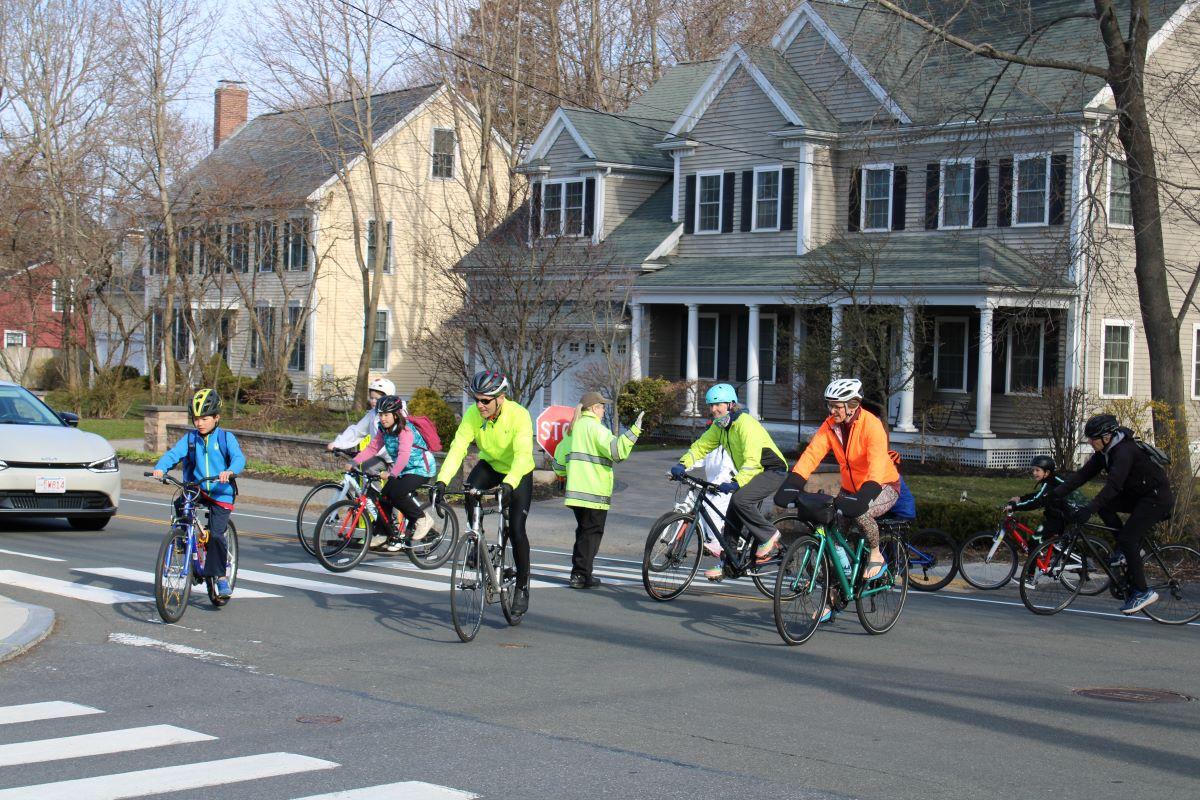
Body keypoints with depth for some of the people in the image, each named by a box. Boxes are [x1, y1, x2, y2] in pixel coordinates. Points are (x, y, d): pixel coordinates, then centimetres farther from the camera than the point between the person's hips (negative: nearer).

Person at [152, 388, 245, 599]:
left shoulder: (226, 438, -4)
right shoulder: (190, 438, 3)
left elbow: (239, 458, -19)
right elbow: (173, 454, -9)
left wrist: (230, 471, -41)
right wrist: (160, 468, -30)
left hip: (221, 493, -3)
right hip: (196, 489, 3)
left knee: (216, 534, -13)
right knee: (180, 505, -27)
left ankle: (220, 577, -1)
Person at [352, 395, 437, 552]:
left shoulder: (405, 430, -23)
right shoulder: (384, 430, 2)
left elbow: (404, 455, -36)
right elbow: (372, 448, -3)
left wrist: (393, 474, -47)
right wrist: (355, 462, -15)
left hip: (421, 469, -8)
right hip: (404, 470, 8)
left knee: (396, 493, -26)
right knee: (384, 496, -3)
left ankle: (422, 519, -6)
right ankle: (392, 537, 8)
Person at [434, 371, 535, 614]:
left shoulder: (519, 415, -31)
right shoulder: (473, 414, -21)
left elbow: (522, 455, -41)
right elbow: (457, 448, -27)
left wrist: (508, 485, -56)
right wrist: (442, 481, -41)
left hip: (519, 474, -3)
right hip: (490, 465, 3)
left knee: (516, 530, -11)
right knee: (470, 490, -30)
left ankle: (522, 587, 7)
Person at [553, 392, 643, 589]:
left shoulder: (574, 428, 16)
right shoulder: (595, 427, -10)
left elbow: (559, 460, 21)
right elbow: (617, 450, -25)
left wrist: (564, 475, 37)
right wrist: (634, 430, -26)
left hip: (576, 490, 8)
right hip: (594, 491, -8)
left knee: (583, 531, 17)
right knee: (591, 533, -2)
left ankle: (579, 573, 18)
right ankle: (581, 575, -4)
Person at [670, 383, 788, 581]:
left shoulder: (746, 424, -26)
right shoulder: (719, 426, 2)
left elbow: (752, 460, -35)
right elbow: (701, 446, -2)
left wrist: (736, 483, -48)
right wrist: (682, 465, -19)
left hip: (771, 471, -9)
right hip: (750, 472, 9)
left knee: (739, 499, -29)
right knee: (733, 519, 3)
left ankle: (769, 536, -12)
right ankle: (728, 564, 12)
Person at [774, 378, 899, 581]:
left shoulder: (871, 425, -24)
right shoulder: (830, 425, -8)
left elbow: (877, 463, -36)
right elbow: (811, 453, -17)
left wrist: (864, 496, -49)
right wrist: (791, 484, -30)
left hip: (883, 486, -6)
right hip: (851, 487, 6)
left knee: (861, 512, -33)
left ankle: (876, 555, -7)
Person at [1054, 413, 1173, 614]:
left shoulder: (1125, 451, -26)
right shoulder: (1104, 452, 2)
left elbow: (1113, 485, -36)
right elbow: (1082, 475, 0)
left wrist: (1088, 510, -41)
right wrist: (1055, 494, -10)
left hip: (1157, 497, -9)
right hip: (1137, 495, 9)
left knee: (1127, 539, -17)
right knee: (1103, 506, -8)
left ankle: (1142, 592, -10)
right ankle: (1130, 548, 2)